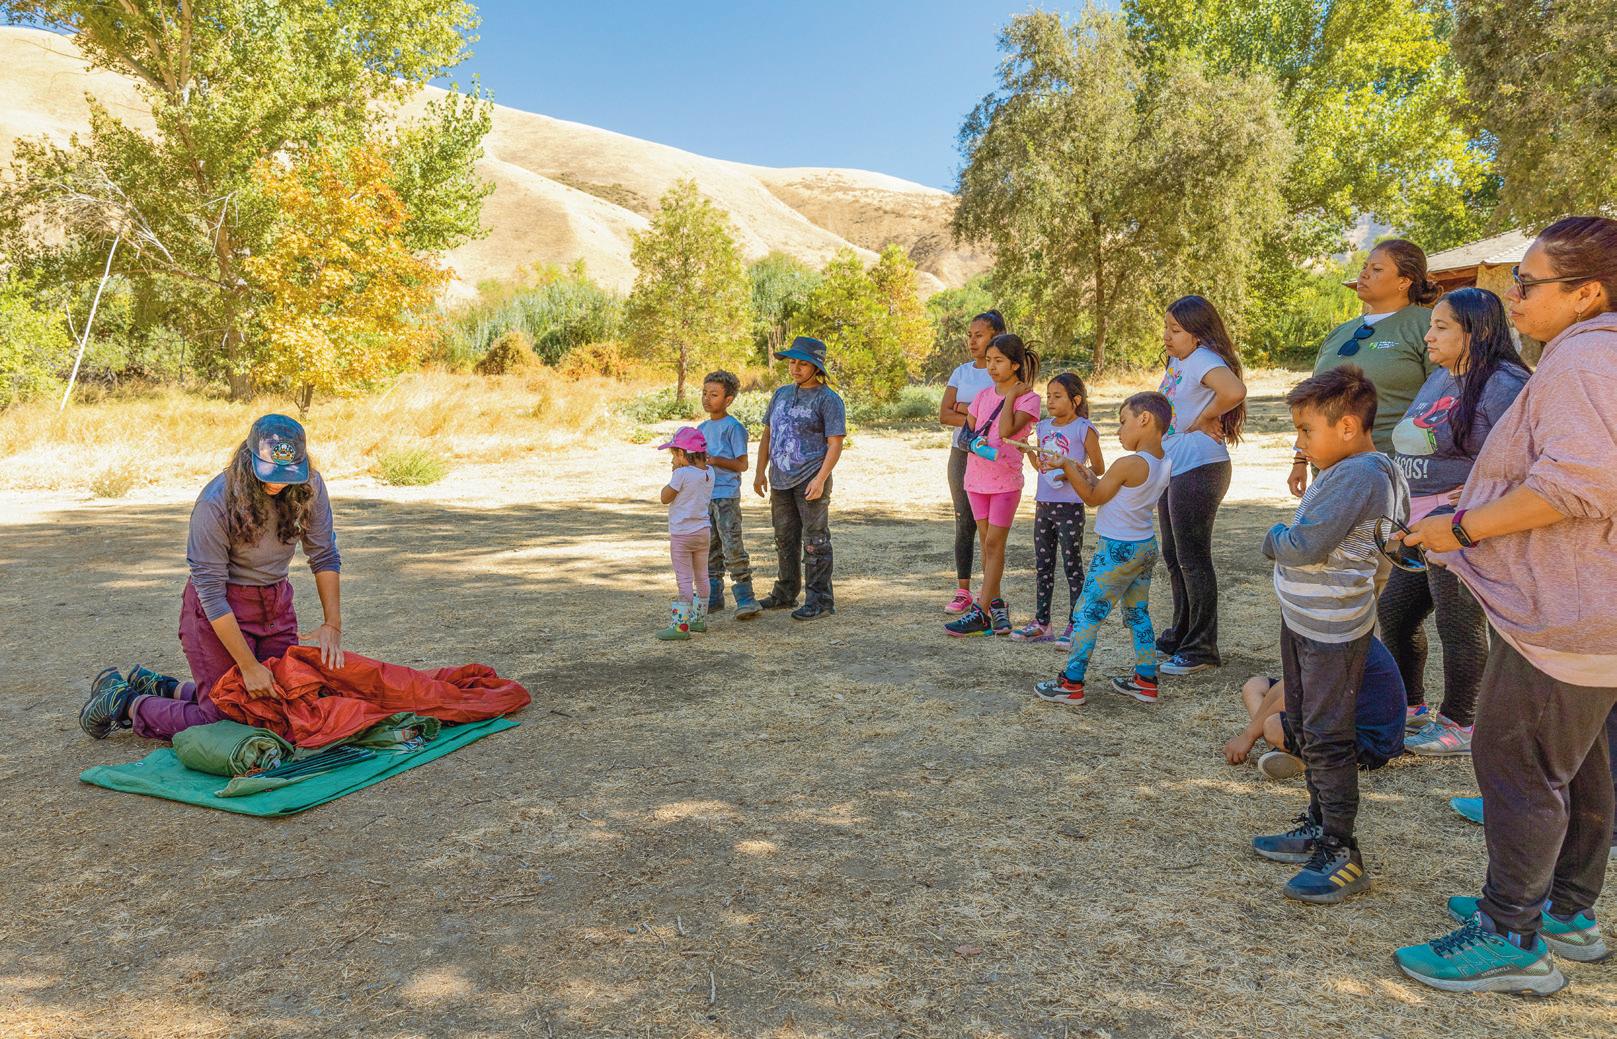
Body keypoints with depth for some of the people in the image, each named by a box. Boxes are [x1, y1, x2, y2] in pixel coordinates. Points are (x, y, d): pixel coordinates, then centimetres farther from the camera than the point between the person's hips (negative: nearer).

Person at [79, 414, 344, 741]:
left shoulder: (309, 486, -12)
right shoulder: (216, 502, -25)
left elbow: (325, 556, -4)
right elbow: (211, 590, -22)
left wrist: (332, 625, -12)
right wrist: (249, 666, -22)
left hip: (276, 603, 6)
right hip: (218, 610, -6)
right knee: (223, 716, -2)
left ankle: (163, 687, 33)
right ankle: (122, 701, 23)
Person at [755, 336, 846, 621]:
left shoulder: (828, 399, -7)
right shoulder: (781, 394, 14)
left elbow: (835, 443, -12)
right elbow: (767, 434, 19)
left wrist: (820, 479, -20)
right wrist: (761, 471, 13)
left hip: (810, 480, -7)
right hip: (780, 480, 7)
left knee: (815, 541, -4)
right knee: (785, 539, 15)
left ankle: (820, 599, 2)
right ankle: (785, 594, 27)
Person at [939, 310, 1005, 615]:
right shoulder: (961, 372, 10)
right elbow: (944, 414, 1)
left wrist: (965, 409, -10)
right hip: (962, 453, 4)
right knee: (964, 522, 4)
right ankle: (963, 591, 9)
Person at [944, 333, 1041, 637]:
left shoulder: (1028, 398, -8)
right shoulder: (983, 396, 9)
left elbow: (1006, 430, -21)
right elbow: (968, 432, 11)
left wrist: (1011, 396, -13)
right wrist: (980, 446, -6)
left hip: (1006, 480, -6)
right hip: (977, 477, 6)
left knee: (994, 543, -6)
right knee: (986, 542, 10)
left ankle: (980, 613, -5)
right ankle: (996, 604, 20)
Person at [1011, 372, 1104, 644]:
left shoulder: (1083, 429, -8)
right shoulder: (1043, 427, 11)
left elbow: (1098, 468, -6)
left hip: (1070, 506, -7)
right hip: (1043, 504, 7)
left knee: (1072, 565, 1)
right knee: (1042, 565, 11)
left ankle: (1075, 624, 8)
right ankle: (1041, 622, 19)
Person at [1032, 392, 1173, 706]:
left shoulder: (1128, 465, -22)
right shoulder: (1164, 464, 4)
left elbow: (1094, 498, -10)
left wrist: (1067, 467, -6)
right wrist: (1090, 477, 13)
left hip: (1117, 550, -9)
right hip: (1146, 546, 9)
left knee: (1086, 615, -1)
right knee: (1138, 614, 18)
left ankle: (1071, 683, 3)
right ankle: (1146, 680, 25)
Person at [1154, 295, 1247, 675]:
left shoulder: (1203, 359, -16)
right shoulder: (1177, 360, 13)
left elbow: (1235, 391, -35)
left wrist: (1203, 419, -20)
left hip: (1199, 469, -10)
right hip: (1172, 469, 10)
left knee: (1192, 559, -4)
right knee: (1174, 557, 18)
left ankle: (1201, 649, 5)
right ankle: (1181, 634, 31)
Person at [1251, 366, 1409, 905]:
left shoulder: (1354, 475, -23)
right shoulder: (1382, 471, 10)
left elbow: (1305, 547, -28)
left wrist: (1275, 537, -6)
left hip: (1330, 630, -11)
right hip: (1305, 620, 11)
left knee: (1326, 740, -2)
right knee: (1306, 729, 19)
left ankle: (1342, 855, 8)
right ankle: (1319, 827, 33)